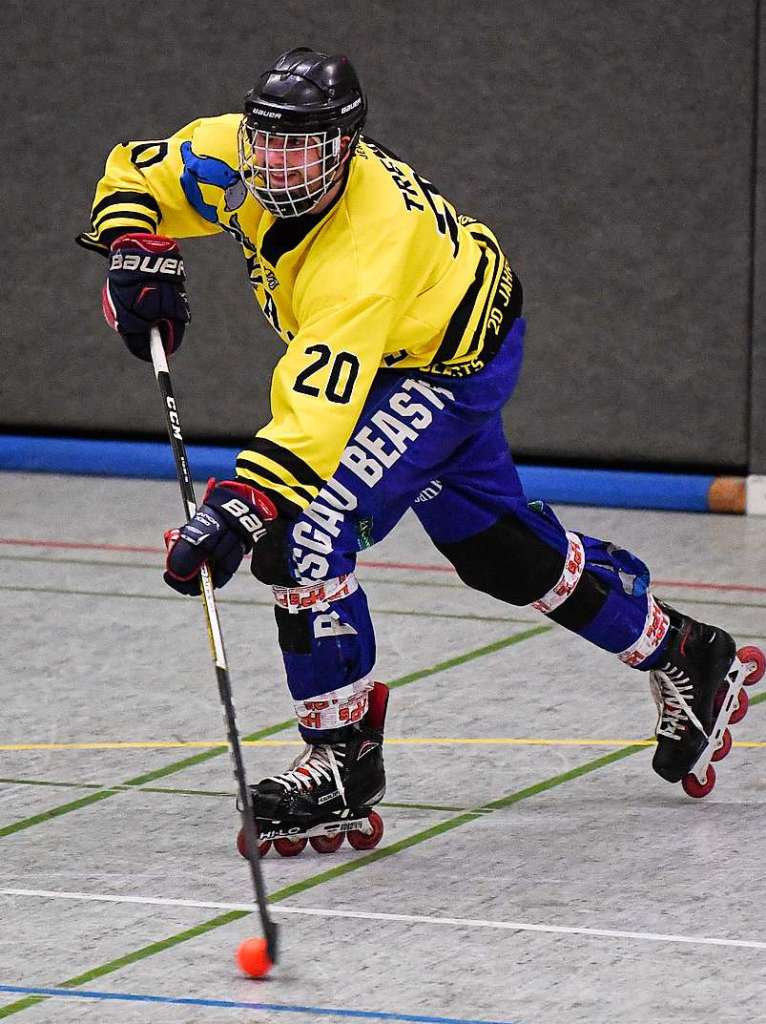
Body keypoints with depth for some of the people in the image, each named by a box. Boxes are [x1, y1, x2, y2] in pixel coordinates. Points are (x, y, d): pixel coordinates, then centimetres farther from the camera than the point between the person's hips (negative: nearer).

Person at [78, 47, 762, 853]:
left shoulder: (364, 250, -40)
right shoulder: (235, 158, -20)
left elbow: (317, 410, -49)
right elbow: (136, 175, -3)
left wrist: (237, 510, -57)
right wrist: (139, 256, -22)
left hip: (448, 368, -9)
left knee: (304, 531, -22)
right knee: (497, 547, 19)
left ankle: (344, 756, -9)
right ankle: (682, 657, 38)